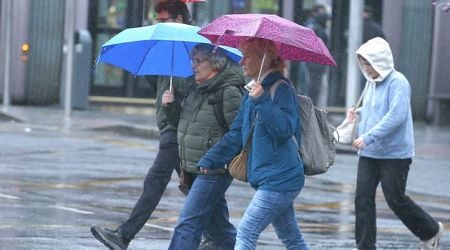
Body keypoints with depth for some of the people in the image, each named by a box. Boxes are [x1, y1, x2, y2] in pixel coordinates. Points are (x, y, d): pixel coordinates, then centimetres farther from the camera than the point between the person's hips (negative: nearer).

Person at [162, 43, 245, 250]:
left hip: (214, 172, -9)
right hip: (198, 171, 9)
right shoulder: (198, 92, 14)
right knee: (216, 225, 16)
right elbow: (184, 122, 23)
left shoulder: (229, 93, -14)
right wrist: (170, 107, 5)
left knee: (188, 223, -12)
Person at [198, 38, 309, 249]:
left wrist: (262, 101, -29)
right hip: (268, 179, 9)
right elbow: (236, 135, 19)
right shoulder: (252, 94, 16)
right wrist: (209, 160, 11)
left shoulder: (282, 90, -11)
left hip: (279, 179, -9)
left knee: (246, 232, -14)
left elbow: (285, 129, -24)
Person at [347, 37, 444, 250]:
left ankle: (431, 231, 21)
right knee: (363, 198, -1)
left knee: (396, 200, -2)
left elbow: (396, 115, -24)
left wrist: (369, 137, -27)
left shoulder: (397, 82, -14)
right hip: (369, 153, 8)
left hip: (395, 154, -8)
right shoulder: (372, 83, 12)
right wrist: (358, 113, 6)